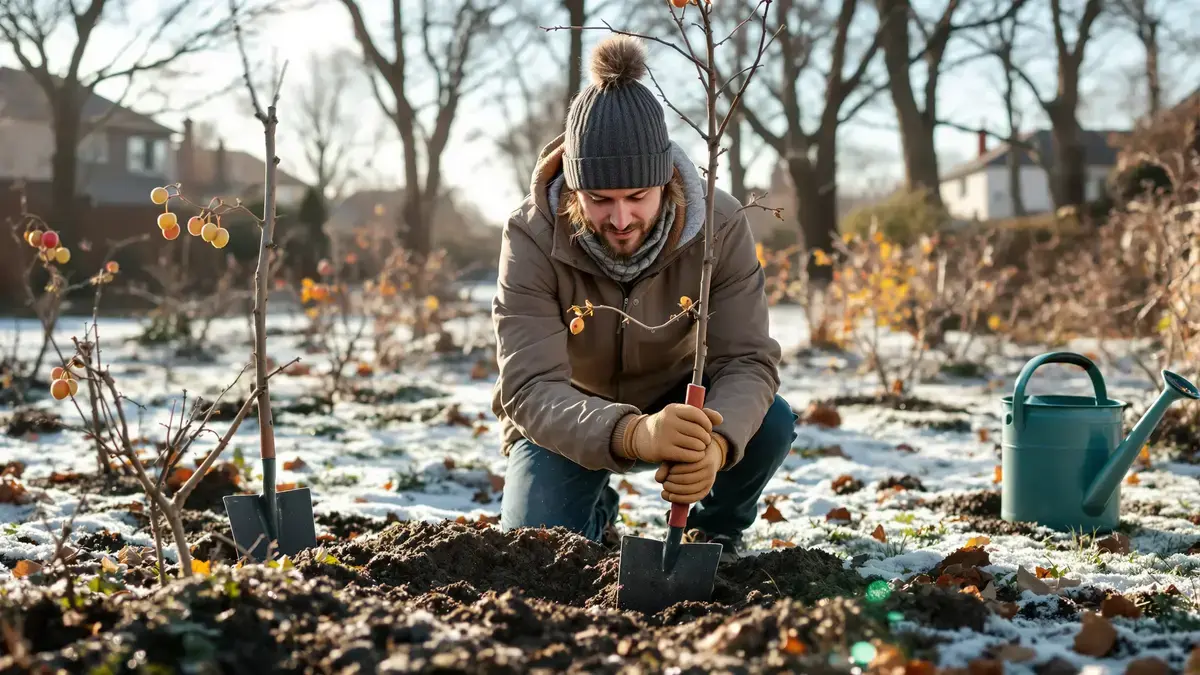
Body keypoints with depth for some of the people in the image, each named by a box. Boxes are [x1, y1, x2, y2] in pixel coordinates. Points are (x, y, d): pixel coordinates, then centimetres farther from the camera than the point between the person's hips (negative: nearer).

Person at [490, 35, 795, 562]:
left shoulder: (720, 226, -24)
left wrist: (714, 441, -51)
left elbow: (748, 359, -27)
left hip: (677, 404, 1)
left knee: (770, 423, -28)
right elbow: (530, 387, -37)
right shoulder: (532, 238, -29)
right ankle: (596, 516, 17)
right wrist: (633, 434, -58)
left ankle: (715, 532, 7)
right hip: (569, 421, -1)